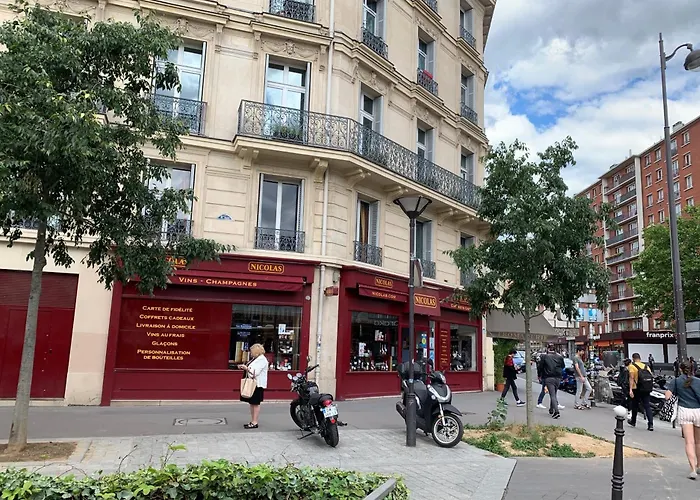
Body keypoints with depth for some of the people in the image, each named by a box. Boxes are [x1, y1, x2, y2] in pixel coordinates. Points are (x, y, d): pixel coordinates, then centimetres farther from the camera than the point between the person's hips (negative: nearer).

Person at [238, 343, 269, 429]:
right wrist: (244, 367, 7)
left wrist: (246, 368, -16)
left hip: (257, 384, -10)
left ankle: (255, 423, 0)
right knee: (251, 403, 12)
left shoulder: (262, 360, -15)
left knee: (256, 403, -4)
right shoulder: (255, 359, 15)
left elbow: (255, 372, -22)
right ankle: (252, 421, 20)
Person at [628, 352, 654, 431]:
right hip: (647, 389, 4)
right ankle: (650, 424, -8)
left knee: (635, 405, 14)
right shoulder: (646, 366, 11)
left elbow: (631, 378, -13)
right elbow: (651, 377, 9)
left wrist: (630, 390, -17)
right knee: (647, 406, 4)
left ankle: (633, 421, 30)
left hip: (637, 389, -3)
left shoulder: (632, 366, -4)